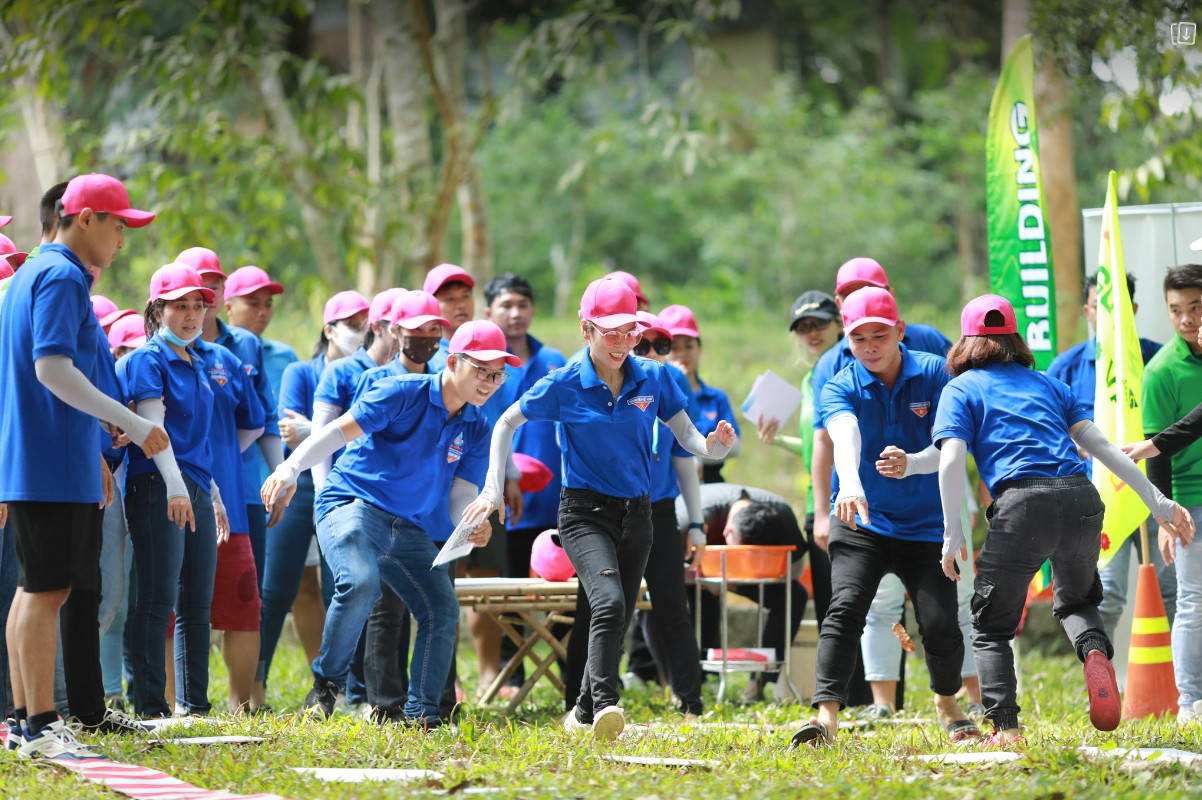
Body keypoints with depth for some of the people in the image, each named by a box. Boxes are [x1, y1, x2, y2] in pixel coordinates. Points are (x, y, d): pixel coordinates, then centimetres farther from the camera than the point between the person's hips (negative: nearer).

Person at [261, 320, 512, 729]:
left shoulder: (477, 429, 7)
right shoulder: (403, 393, -10)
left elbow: (462, 496, 7)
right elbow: (340, 431, -14)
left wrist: (474, 526, -17)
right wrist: (290, 469, -27)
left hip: (411, 528, 7)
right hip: (353, 505, -7)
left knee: (443, 610, -5)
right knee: (360, 583, -32)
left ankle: (421, 716, 6)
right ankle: (326, 684, -14)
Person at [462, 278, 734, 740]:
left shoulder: (653, 379, 0)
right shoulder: (565, 385, -8)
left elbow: (685, 433, 3)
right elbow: (507, 423, 3)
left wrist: (711, 447, -21)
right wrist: (493, 490, -3)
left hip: (636, 514, 5)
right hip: (585, 513, -4)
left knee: (618, 618, 11)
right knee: (609, 602, -27)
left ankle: (583, 714, 26)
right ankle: (605, 705, -32)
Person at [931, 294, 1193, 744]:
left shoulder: (960, 390, 14)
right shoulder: (1047, 384, 25)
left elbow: (951, 461, -2)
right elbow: (1099, 445, 18)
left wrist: (953, 535, 0)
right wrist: (1156, 501, 17)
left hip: (1022, 506, -4)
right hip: (1081, 500, 4)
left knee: (992, 627, 11)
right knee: (1076, 600, 28)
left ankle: (1005, 727, -4)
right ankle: (1096, 651, -4)